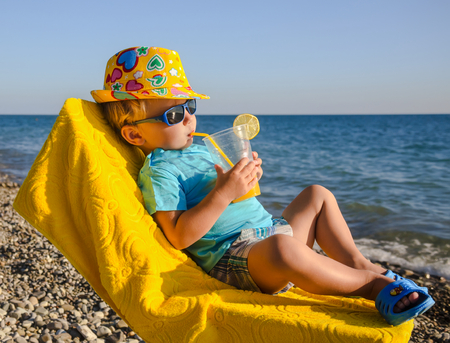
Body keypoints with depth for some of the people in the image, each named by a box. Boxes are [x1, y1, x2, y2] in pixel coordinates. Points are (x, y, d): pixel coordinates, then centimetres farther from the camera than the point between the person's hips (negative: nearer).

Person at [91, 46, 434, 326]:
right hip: (231, 256, -10)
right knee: (281, 249, -42)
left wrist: (246, 180, 6)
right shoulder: (158, 171, -8)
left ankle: (357, 263, 0)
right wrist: (224, 192, -25)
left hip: (268, 228, 10)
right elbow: (180, 236, -20)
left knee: (318, 195, 19)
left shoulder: (200, 147, 20)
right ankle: (371, 282, -21)